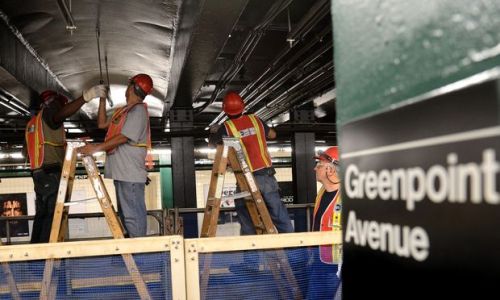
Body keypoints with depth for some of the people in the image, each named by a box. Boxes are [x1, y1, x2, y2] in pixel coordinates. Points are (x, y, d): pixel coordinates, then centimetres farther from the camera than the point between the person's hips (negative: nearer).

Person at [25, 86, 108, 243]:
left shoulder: (32, 122, 23)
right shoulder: (48, 113, -3)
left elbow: (26, 150, 23)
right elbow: (62, 113, -28)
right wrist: (86, 96, -41)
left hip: (38, 173, 9)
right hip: (51, 172, -9)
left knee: (42, 213, 13)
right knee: (53, 214, -11)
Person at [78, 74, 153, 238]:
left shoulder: (138, 110, -10)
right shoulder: (123, 111, 19)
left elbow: (123, 137, -18)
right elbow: (102, 123, 23)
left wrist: (97, 147, -18)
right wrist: (102, 99, 19)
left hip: (131, 173, -10)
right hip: (121, 171, 10)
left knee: (133, 213, -9)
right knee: (125, 212, 15)